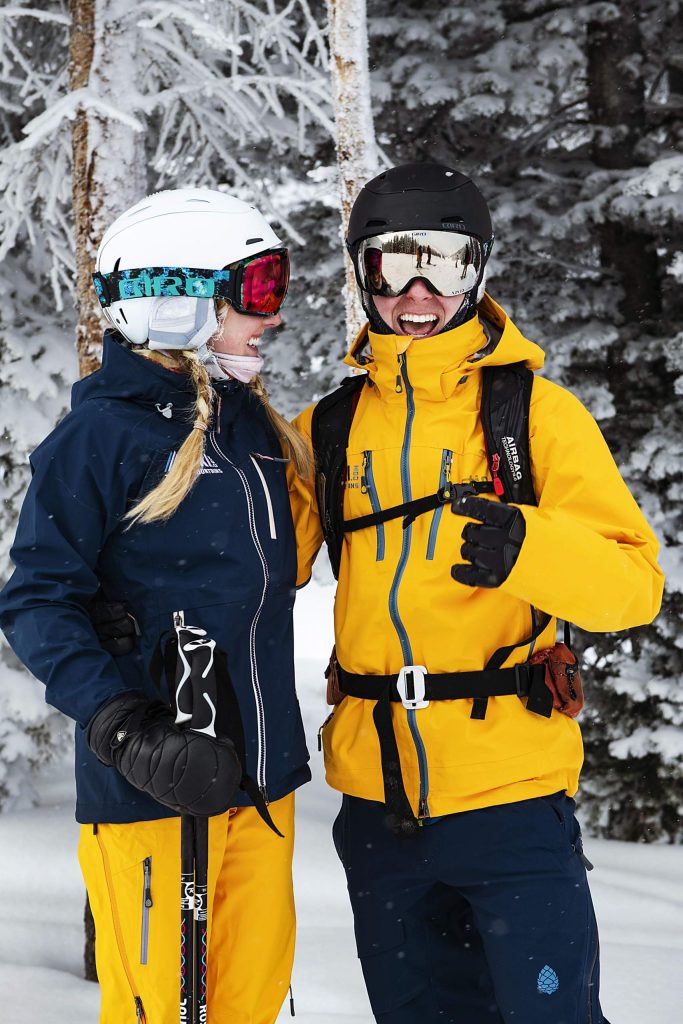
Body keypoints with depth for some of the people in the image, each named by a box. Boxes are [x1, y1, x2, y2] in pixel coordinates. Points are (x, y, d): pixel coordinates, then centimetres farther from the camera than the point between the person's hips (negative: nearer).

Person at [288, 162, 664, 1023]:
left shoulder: (535, 412, -4)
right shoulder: (328, 429, 7)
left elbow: (634, 586, -11)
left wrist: (523, 546, -29)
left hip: (511, 791, -4)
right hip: (379, 798, 4)